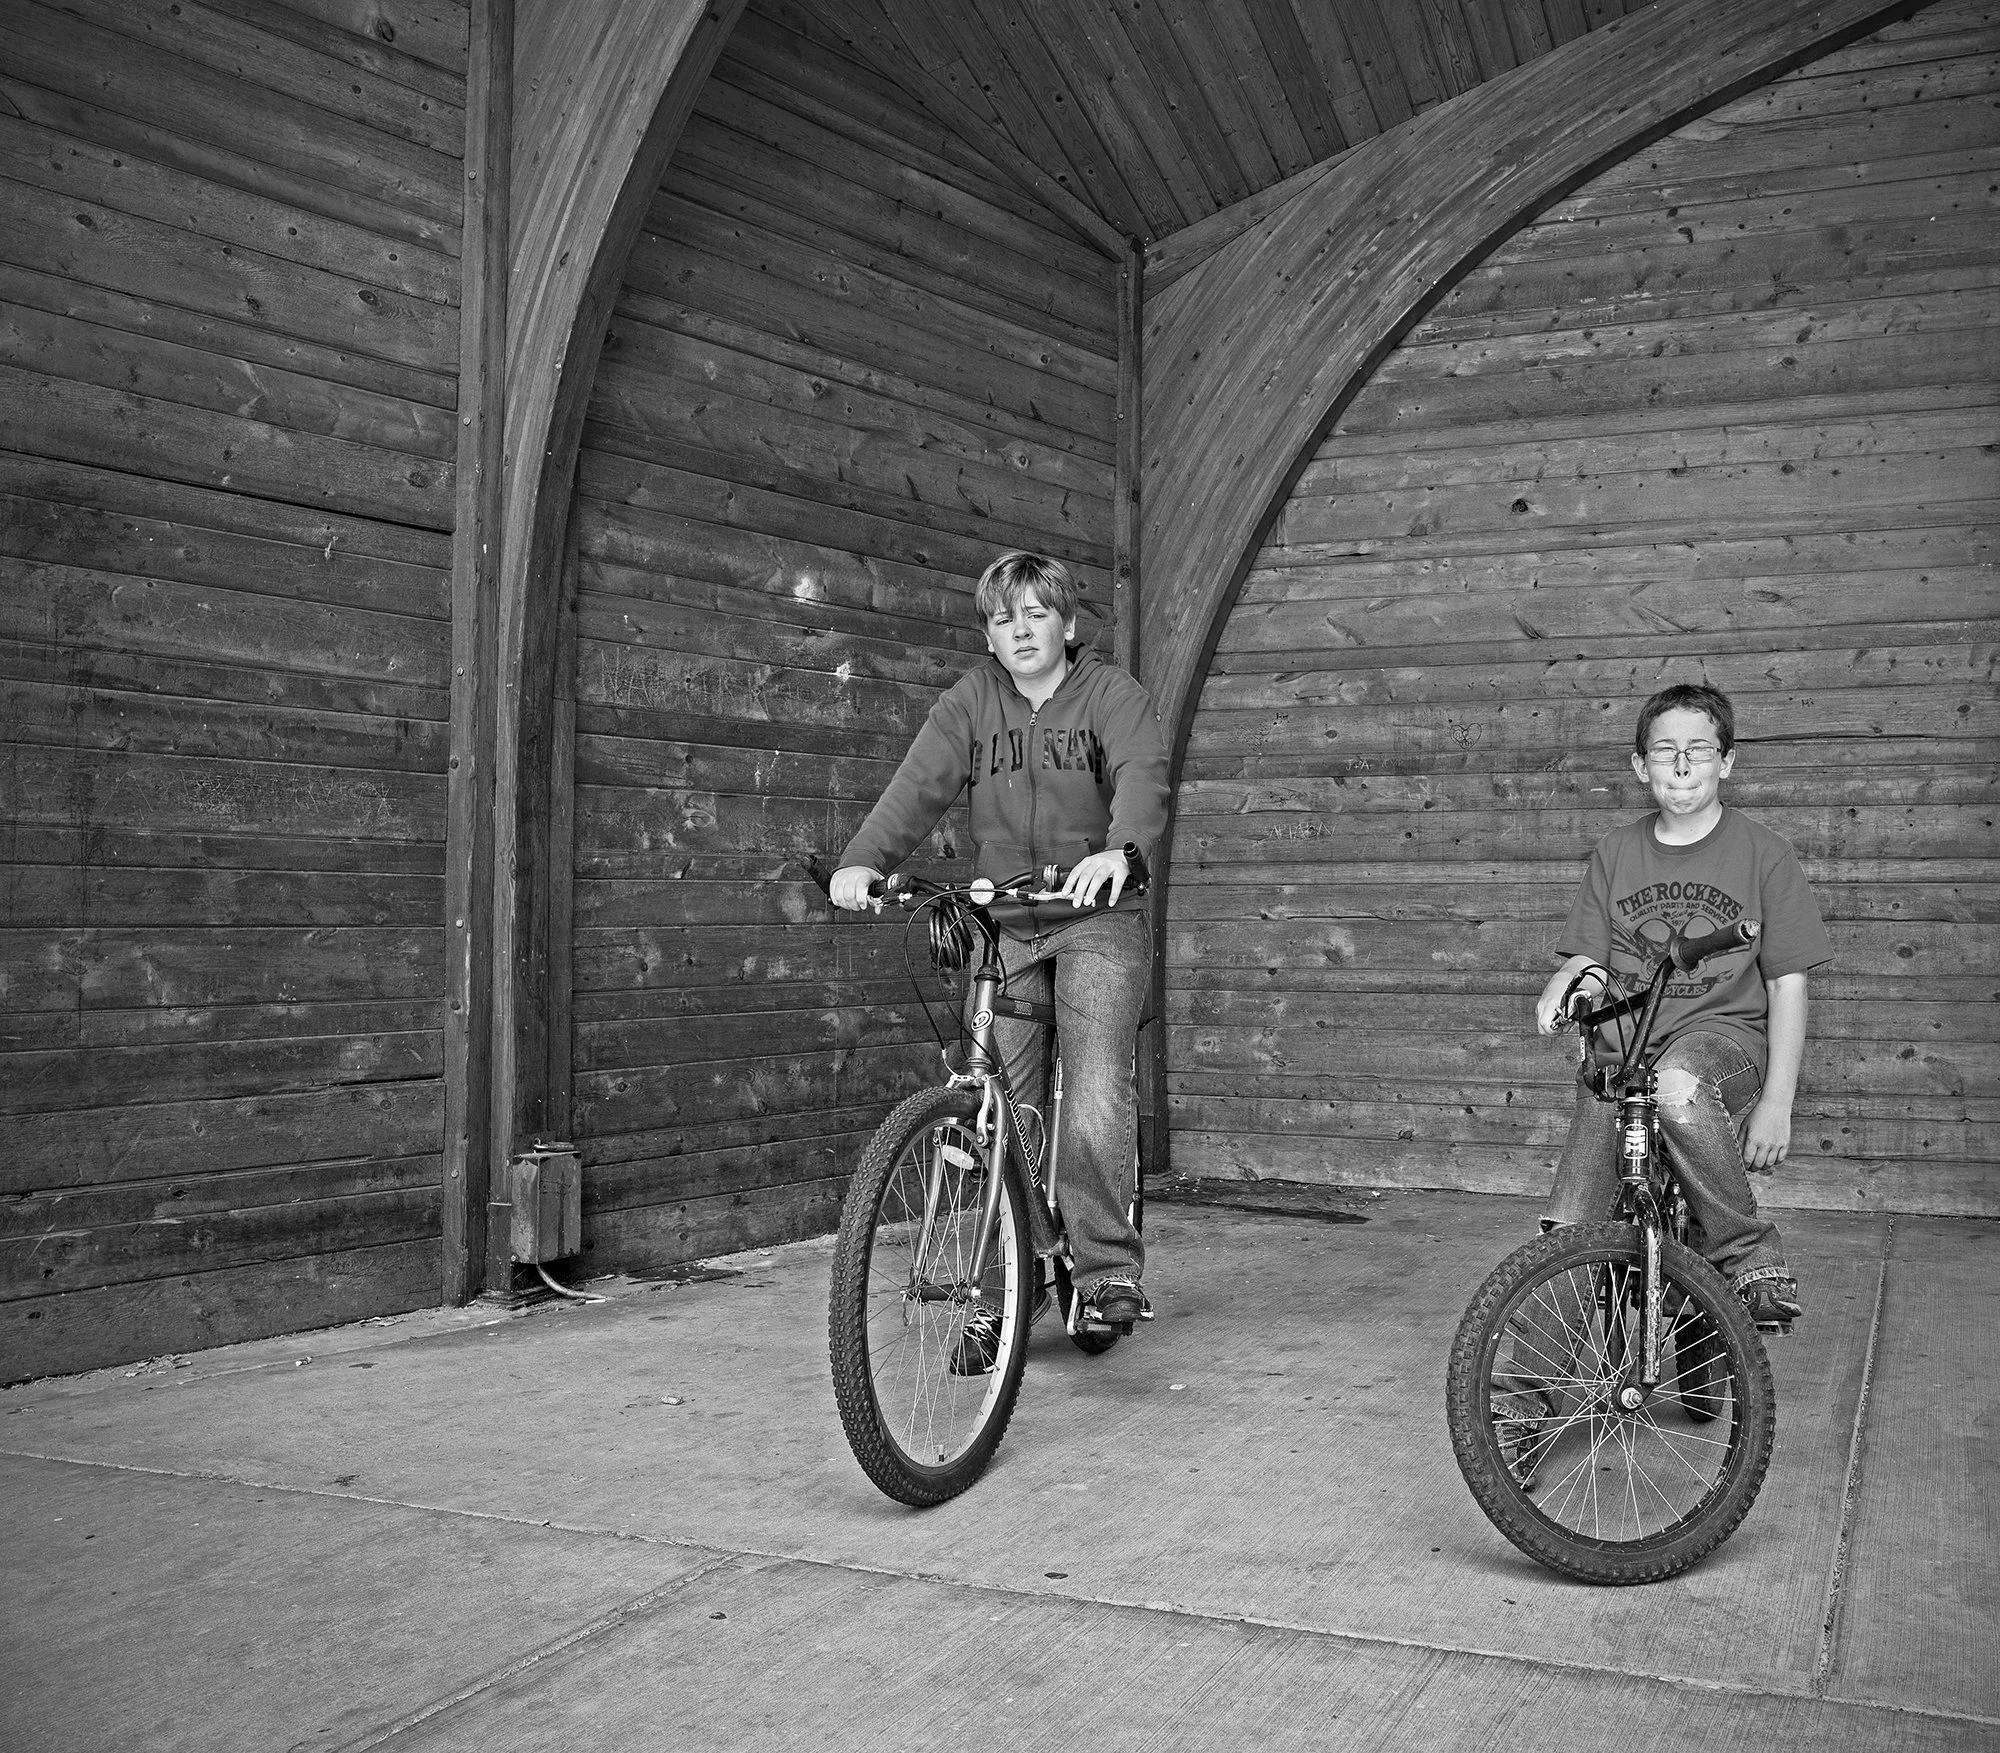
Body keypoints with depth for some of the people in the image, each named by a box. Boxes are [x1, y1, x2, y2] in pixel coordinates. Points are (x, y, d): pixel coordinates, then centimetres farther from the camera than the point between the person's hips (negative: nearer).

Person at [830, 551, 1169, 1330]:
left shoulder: (1113, 694, -1)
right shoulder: (969, 702, 7)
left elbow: (1142, 776, -20)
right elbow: (920, 783, -8)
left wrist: (1119, 850, -42)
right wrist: (862, 859, -27)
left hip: (1096, 921, -3)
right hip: (1001, 926, 3)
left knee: (1096, 1097, -19)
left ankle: (1108, 1265, -7)